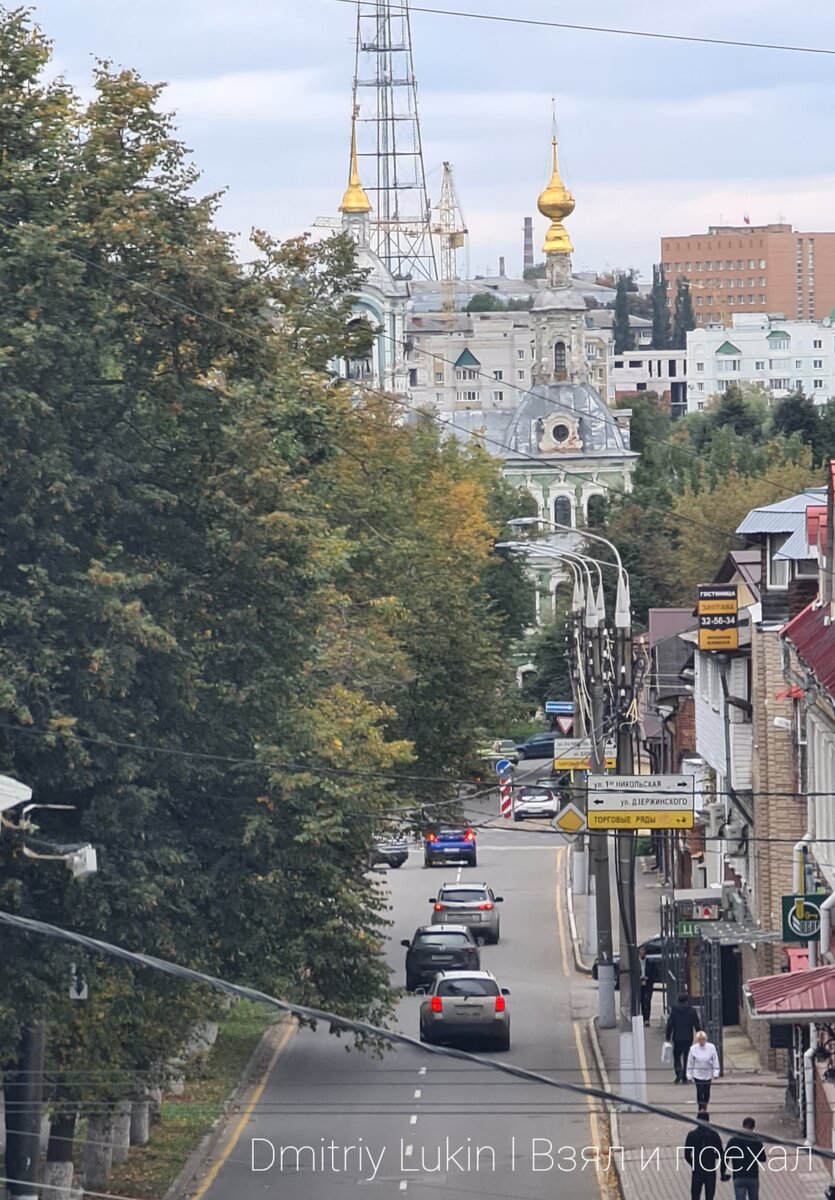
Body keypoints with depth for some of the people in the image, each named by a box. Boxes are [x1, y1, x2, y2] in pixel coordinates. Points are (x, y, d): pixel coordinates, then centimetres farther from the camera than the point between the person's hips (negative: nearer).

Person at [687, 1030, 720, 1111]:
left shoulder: (711, 1047, -9)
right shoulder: (693, 1049, -8)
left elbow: (715, 1061, -2)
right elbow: (690, 1062, -1)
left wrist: (716, 1073, -5)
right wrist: (689, 1075, 1)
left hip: (708, 1074, 1)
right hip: (698, 1074, -1)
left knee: (706, 1091, 10)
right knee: (700, 1091, -7)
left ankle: (705, 1107, 30)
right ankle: (701, 1108, 3)